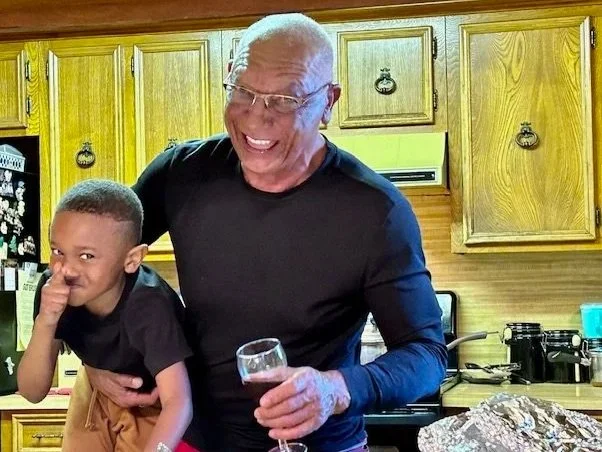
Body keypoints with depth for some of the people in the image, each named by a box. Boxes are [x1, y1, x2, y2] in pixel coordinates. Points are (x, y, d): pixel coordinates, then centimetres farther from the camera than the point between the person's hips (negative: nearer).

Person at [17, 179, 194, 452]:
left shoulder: (149, 304, -39)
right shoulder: (54, 289, -25)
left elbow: (178, 402, -46)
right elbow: (32, 392, -23)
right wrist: (45, 324, -40)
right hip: (99, 394, 4)